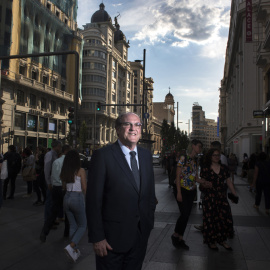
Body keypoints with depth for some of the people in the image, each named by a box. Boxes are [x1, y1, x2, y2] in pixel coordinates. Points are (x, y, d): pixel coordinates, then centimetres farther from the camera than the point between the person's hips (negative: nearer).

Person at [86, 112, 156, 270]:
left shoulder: (146, 155, 7)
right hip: (112, 238, -5)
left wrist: (149, 222, 9)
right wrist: (97, 238, -14)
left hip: (141, 235, 5)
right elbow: (93, 200, -13)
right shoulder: (103, 156, -12)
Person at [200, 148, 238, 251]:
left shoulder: (224, 168, 9)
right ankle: (211, 241, 18)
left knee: (225, 218, 3)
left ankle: (222, 240, 21)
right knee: (211, 219, 1)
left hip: (222, 198, 4)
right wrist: (204, 185, -15)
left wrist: (234, 194, 7)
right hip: (210, 198, -4)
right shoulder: (205, 169, -2)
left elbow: (228, 182, 12)